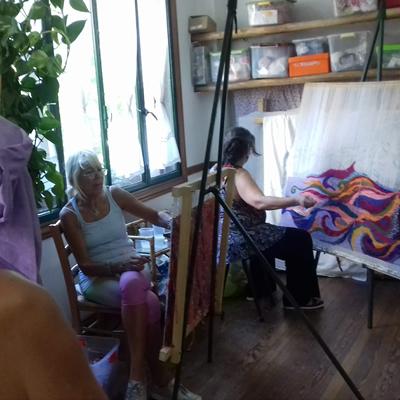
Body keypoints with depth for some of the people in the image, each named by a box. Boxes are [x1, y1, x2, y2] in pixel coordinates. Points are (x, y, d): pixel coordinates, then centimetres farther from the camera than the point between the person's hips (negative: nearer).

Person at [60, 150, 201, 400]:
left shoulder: (115, 194, 2)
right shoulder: (69, 214, -7)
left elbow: (153, 215, 7)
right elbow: (86, 266, -10)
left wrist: (175, 223, -16)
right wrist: (119, 266, -27)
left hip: (131, 268, 3)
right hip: (97, 278, -3)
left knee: (132, 284, -36)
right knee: (149, 302, -34)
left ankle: (138, 377, -26)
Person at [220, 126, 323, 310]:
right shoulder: (238, 174, -21)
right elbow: (259, 202, -36)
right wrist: (296, 200, -37)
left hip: (227, 238, 10)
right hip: (241, 240, -10)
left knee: (267, 234, 36)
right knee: (301, 239, 1)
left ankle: (261, 288, 40)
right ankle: (300, 298, 13)